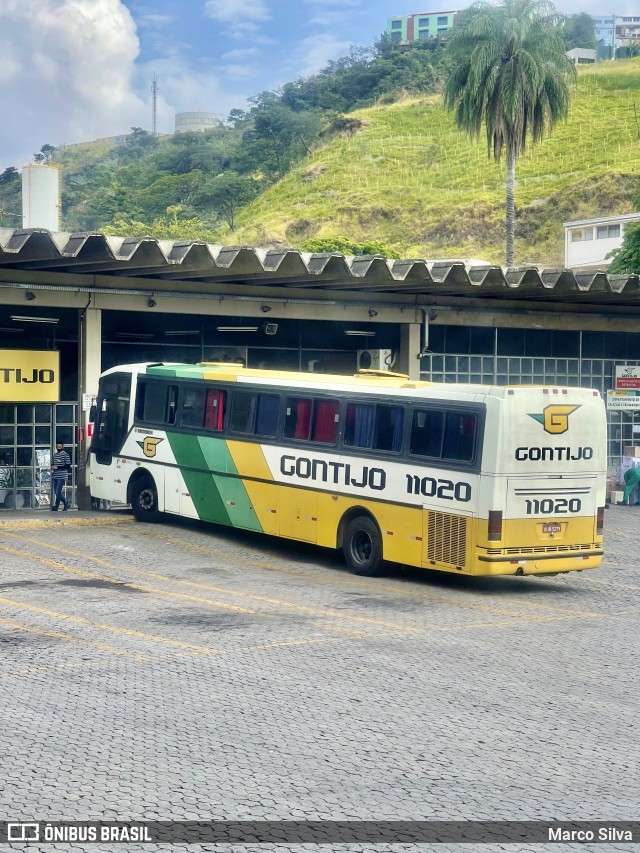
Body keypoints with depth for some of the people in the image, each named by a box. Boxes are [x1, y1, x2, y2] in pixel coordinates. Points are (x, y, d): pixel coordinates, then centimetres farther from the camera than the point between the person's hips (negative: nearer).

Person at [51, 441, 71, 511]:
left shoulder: (66, 455, -5)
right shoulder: (54, 455, 14)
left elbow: (68, 466, -11)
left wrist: (57, 467, -15)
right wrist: (52, 467, -1)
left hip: (62, 477, -7)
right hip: (55, 476, 7)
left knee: (58, 492, -10)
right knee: (56, 492, 8)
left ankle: (56, 506, -3)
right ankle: (66, 503, 22)